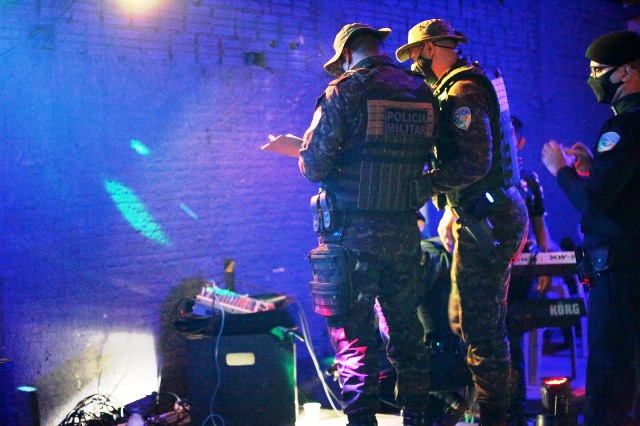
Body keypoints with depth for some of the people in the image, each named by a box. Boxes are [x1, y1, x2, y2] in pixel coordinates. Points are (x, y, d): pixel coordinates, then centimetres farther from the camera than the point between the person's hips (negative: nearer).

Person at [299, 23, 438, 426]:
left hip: (353, 237, -5)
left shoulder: (346, 91, -9)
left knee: (352, 336, 0)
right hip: (405, 236, 5)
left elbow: (314, 166, -11)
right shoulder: (422, 92, 7)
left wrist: (308, 156, 11)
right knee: (407, 333, 16)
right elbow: (424, 161, 12)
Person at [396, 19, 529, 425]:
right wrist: (452, 212, 22)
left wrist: (423, 186, -20)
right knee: (469, 319, 18)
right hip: (494, 215, 11)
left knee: (481, 325, -6)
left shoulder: (463, 91, -14)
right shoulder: (461, 86, 18)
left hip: (487, 221, -11)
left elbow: (474, 163, -23)